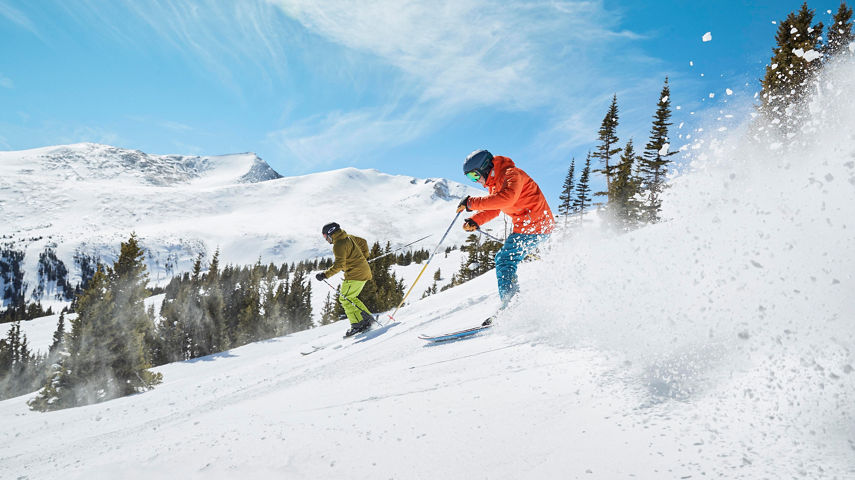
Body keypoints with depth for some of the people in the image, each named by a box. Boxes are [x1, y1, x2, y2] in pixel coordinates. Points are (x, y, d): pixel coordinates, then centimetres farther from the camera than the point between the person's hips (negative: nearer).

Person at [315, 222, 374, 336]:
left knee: (345, 299, -4)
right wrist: (364, 257, 35)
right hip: (364, 271, 10)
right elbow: (363, 242, 27)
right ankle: (367, 318, 16)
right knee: (350, 298, 18)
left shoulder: (339, 245, -16)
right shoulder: (348, 238, 13)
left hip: (355, 274, -10)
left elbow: (339, 265, -23)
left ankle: (358, 324, -8)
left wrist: (325, 274, -20)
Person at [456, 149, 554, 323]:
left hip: (535, 225, -10)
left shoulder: (512, 174, -16)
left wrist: (472, 203, -30)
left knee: (504, 260, -14)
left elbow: (505, 198, -34)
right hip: (527, 226, 10)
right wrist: (475, 221, 1)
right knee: (503, 259, 13)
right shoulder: (495, 183, 16)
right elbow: (493, 209, 21)